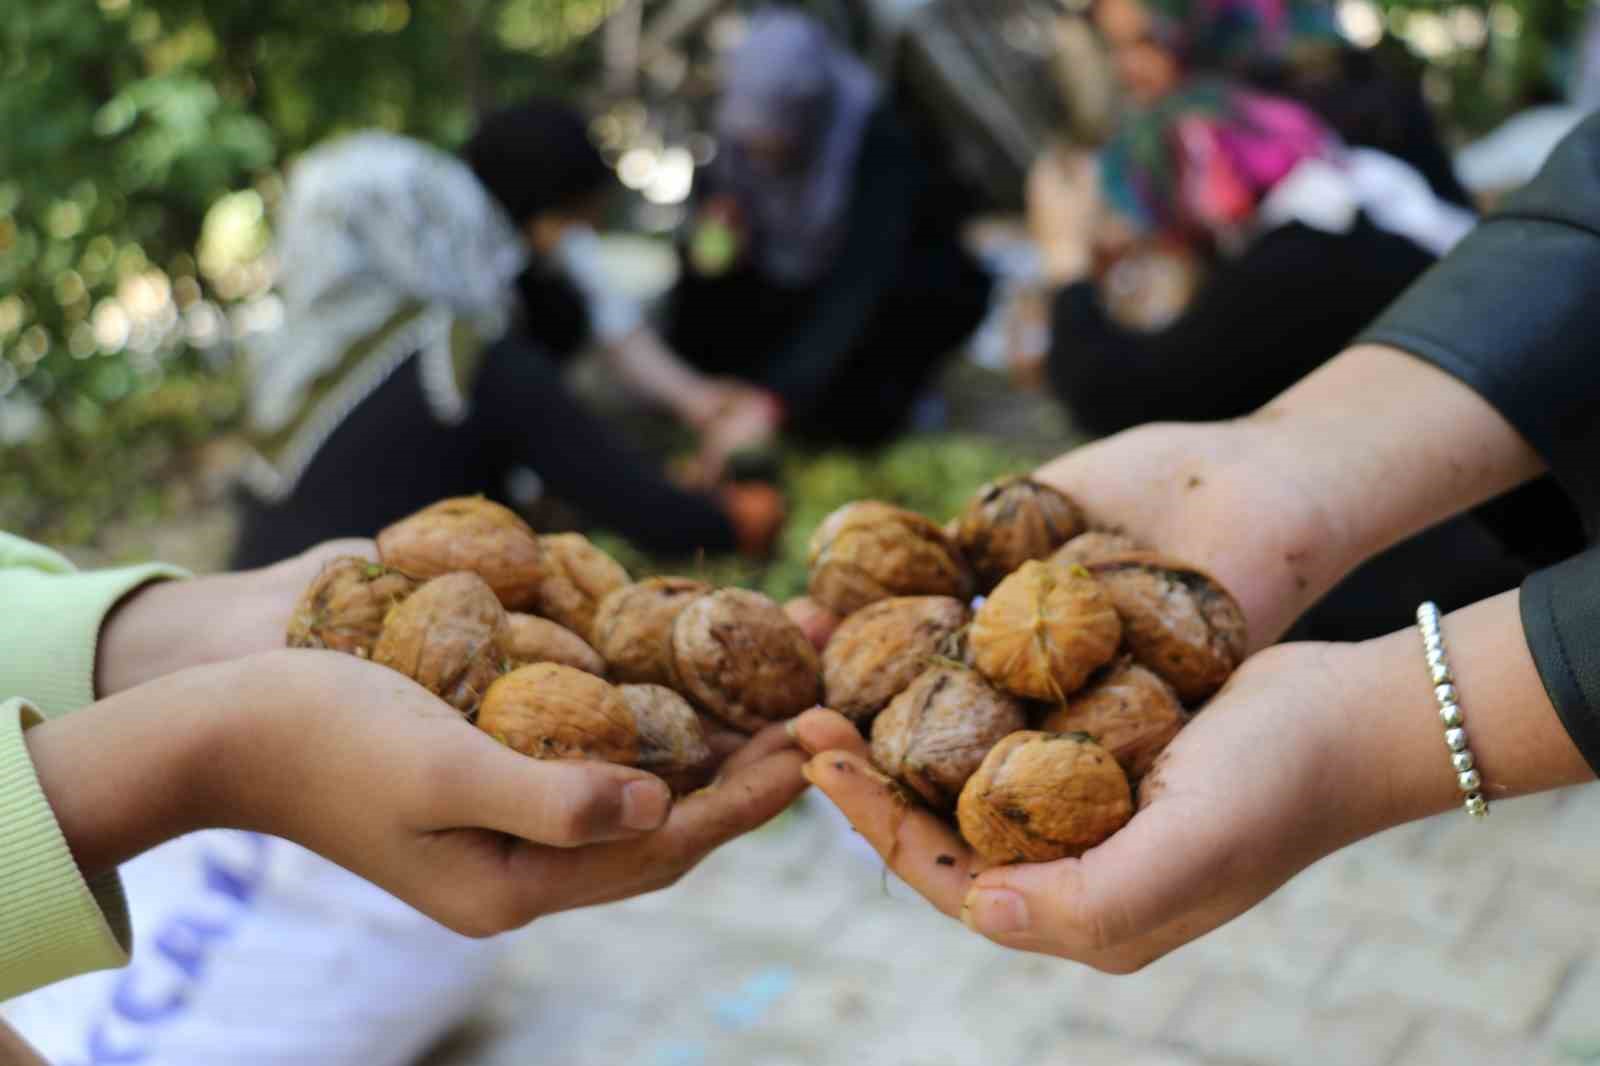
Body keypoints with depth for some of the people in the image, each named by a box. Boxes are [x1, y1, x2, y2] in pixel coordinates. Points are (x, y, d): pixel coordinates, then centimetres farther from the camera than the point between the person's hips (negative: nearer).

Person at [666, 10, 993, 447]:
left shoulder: (881, 149, -33)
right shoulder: (745, 128, -17)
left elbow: (859, 290, -42)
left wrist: (775, 399, -50)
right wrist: (719, 224, -24)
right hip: (812, 277, 6)